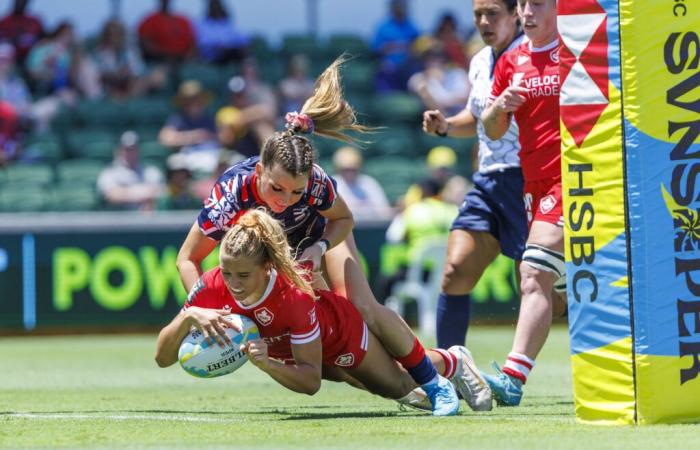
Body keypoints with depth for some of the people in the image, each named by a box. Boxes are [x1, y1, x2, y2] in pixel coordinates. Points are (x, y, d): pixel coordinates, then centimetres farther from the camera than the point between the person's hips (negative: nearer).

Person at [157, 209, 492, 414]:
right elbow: (162, 357, -34)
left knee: (397, 385, 25)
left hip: (340, 325, -4)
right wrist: (188, 317, -51)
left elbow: (311, 381, -39)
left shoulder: (294, 294, -46)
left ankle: (453, 361, 53)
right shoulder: (211, 287, -37)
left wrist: (266, 364, -56)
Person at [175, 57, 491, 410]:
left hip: (319, 234, -1)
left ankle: (435, 382, 0)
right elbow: (188, 258, -32)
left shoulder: (316, 184, -39)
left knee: (365, 309, -15)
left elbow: (343, 219, -14)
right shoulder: (230, 196, -42)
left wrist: (320, 247, -34)